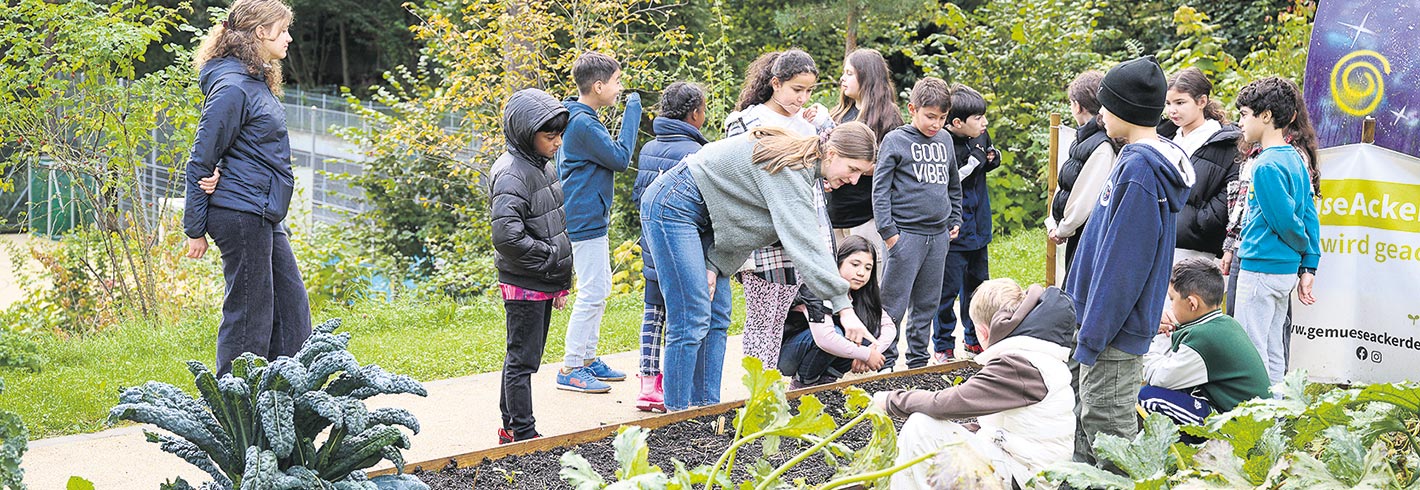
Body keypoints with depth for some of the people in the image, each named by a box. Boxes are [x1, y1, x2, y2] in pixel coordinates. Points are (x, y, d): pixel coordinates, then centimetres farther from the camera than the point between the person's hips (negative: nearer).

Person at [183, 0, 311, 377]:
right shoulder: (232, 88, -15)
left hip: (265, 217, 10)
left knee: (292, 304, 11)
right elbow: (201, 160, -13)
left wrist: (224, 172, -5)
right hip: (241, 214, -10)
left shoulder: (258, 82, 14)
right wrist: (195, 230, -10)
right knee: (249, 313, -4)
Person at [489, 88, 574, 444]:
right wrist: (551, 258, -19)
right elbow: (506, 235, -29)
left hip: (544, 285, 9)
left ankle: (511, 428, 25)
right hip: (524, 285, -9)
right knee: (523, 359, -2)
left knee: (524, 357, 16)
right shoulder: (512, 173, -17)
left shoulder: (543, 167, 13)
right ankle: (523, 432, 4)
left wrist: (562, 281, 17)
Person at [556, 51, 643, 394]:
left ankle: (587, 358, 24)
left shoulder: (579, 118, 13)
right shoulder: (584, 123, -19)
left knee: (600, 289, 16)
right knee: (591, 293, -8)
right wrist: (632, 111, -14)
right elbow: (620, 157, -18)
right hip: (585, 220, -11)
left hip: (590, 219, 11)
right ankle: (570, 369, -4)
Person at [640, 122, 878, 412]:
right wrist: (844, 308, -33)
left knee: (717, 317, 6)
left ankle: (706, 409, 9)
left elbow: (743, 225, 8)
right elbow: (805, 243, -31)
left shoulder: (801, 164, 6)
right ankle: (677, 415, -8)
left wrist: (716, 266, -5)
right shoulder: (792, 170, -24)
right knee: (692, 321, -13)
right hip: (672, 206, -10)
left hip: (703, 218, 10)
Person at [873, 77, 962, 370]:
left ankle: (919, 359, 22)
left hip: (939, 235, 6)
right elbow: (880, 189, -6)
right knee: (894, 304, -5)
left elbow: (954, 186, 24)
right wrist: (888, 231, -11)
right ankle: (886, 361, 2)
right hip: (907, 234, -6)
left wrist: (955, 220, 17)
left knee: (927, 304, 12)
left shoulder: (945, 140, 12)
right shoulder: (895, 141, -4)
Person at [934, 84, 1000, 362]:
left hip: (978, 229, 7)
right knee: (948, 289, -1)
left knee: (977, 285, 19)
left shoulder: (980, 137, 0)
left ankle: (974, 338, 34)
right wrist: (970, 165, -26)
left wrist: (992, 158, -3)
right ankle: (943, 346, 13)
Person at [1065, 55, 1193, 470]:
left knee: (1108, 430, -1)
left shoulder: (1138, 170, -21)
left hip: (1115, 329, -10)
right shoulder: (1146, 160, 10)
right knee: (1088, 422, 18)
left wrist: (1093, 334, -19)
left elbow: (1122, 263, -23)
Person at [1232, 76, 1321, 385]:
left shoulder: (1267, 166, -17)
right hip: (1286, 269, 9)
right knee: (1273, 352, 15)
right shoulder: (1295, 159, 11)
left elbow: (1285, 220, -17)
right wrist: (1309, 266, 11)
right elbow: (1309, 214, 12)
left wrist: (1305, 247, 3)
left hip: (1261, 270, -9)